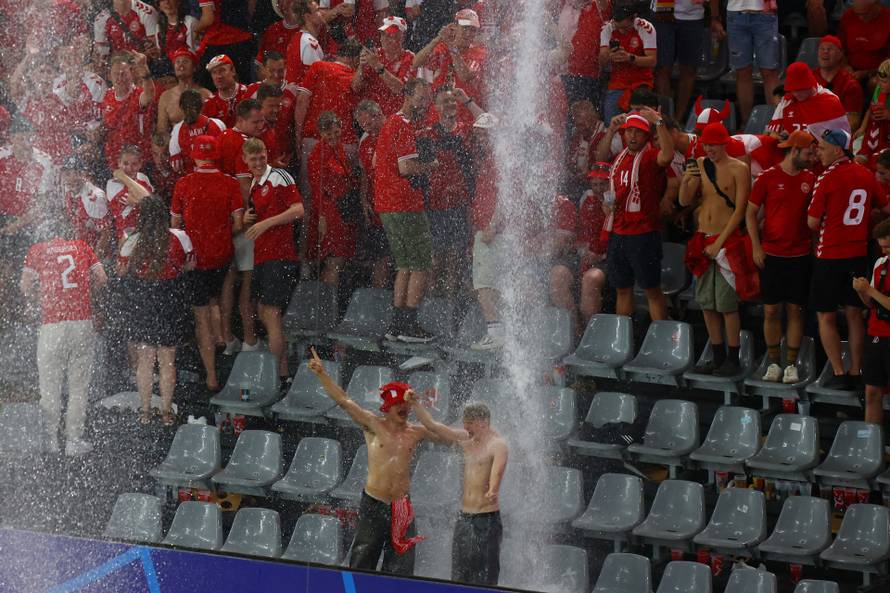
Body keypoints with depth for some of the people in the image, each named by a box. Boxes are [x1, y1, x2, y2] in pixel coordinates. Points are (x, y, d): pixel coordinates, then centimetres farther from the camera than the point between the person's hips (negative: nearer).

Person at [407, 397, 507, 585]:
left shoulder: (498, 445, -11)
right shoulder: (466, 439, 12)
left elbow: (498, 469, -31)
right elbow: (432, 425, 18)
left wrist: (492, 491, -50)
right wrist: (415, 404, 9)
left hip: (487, 519, -8)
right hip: (465, 517, 8)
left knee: (485, 577, -9)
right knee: (460, 576, 9)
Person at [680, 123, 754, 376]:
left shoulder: (738, 169, -6)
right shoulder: (700, 166, 10)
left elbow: (740, 210, -10)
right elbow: (685, 202, 11)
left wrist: (719, 243, -13)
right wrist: (686, 181, -10)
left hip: (727, 241, -6)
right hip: (703, 240, 6)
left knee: (727, 303, -7)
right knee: (706, 303, 7)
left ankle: (733, 359, -1)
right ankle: (718, 357, 16)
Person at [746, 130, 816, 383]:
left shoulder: (811, 179, 5)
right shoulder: (768, 177, -3)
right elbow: (751, 213, 1)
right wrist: (756, 246, -6)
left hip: (800, 255, 2)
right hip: (771, 255, -2)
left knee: (795, 310, 2)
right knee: (771, 310, 1)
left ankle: (791, 364, 9)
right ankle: (774, 363, 13)